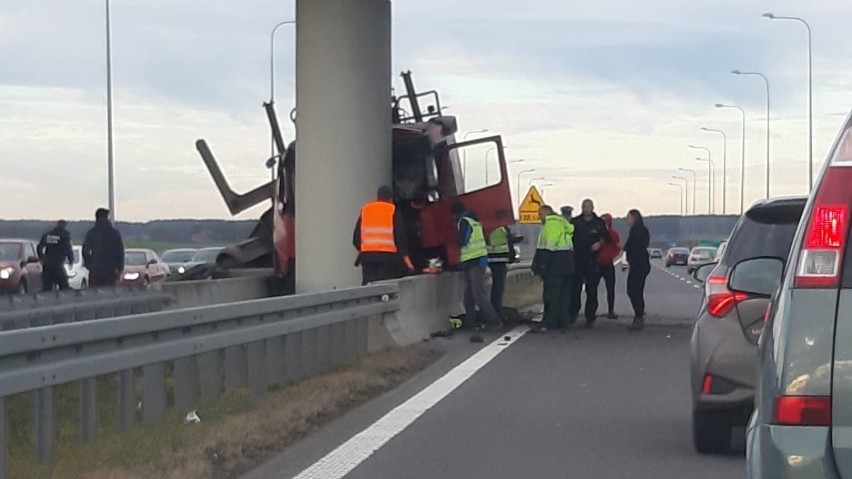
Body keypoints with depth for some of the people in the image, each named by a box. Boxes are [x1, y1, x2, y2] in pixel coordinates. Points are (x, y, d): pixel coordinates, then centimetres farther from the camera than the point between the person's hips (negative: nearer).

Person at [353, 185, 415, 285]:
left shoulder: (365, 210, 14)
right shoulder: (393, 210, 4)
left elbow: (356, 237, 14)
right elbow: (400, 237, 0)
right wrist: (407, 261, 2)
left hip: (367, 255, 3)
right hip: (387, 255, -3)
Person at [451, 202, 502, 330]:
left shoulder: (464, 221, -10)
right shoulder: (474, 220, 19)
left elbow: (462, 241, -17)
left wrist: (457, 239, 3)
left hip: (473, 261, -10)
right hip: (479, 258, 10)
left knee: (479, 293, -10)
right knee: (469, 294, 14)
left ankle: (494, 320, -12)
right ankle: (470, 320, 16)